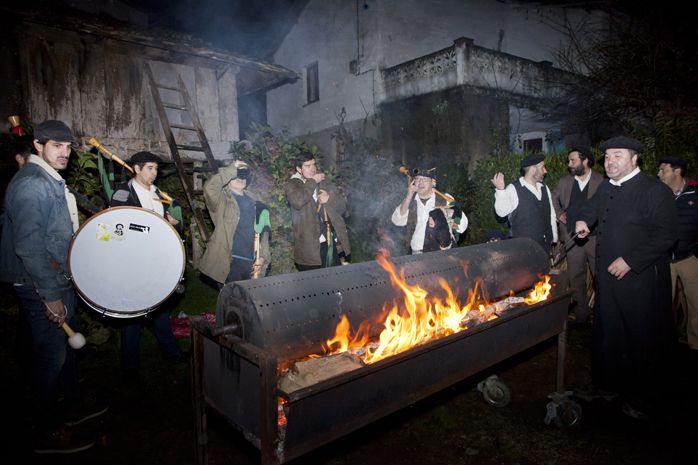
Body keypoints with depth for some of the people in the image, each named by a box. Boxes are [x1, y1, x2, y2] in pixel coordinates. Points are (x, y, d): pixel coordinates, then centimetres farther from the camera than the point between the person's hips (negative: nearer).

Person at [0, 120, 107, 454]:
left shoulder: (53, 181, 12)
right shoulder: (30, 183, -20)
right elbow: (29, 247, -25)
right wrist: (50, 297, -23)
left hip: (59, 280, 10)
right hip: (41, 288, -10)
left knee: (68, 343, 20)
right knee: (51, 356, 1)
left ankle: (73, 406, 38)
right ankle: (48, 433, 17)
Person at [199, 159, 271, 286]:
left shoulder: (254, 203, 15)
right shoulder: (222, 199, 1)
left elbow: (262, 232, 11)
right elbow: (209, 187, -22)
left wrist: (263, 256, 0)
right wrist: (231, 169, -14)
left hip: (252, 262, 5)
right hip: (230, 261, -5)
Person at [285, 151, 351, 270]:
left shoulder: (325, 182, 14)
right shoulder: (292, 184, 2)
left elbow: (343, 207, 12)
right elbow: (298, 201, -21)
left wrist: (329, 199, -8)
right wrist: (312, 182, -9)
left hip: (333, 243, 4)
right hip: (310, 247, -4)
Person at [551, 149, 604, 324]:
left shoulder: (601, 181, -5)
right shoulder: (564, 182, 8)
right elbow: (553, 198, 23)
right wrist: (559, 213, 9)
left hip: (596, 237, -4)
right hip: (572, 237, 4)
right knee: (575, 278, 10)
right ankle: (581, 313, 24)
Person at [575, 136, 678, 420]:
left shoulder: (654, 190, -13)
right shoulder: (606, 188, 11)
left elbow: (666, 234, -19)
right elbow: (593, 208, 29)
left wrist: (630, 260, -22)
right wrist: (583, 220, 7)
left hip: (640, 280, -7)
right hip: (607, 279, 7)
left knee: (642, 340, 6)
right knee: (607, 334, 17)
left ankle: (641, 401, 24)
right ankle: (609, 385, 36)